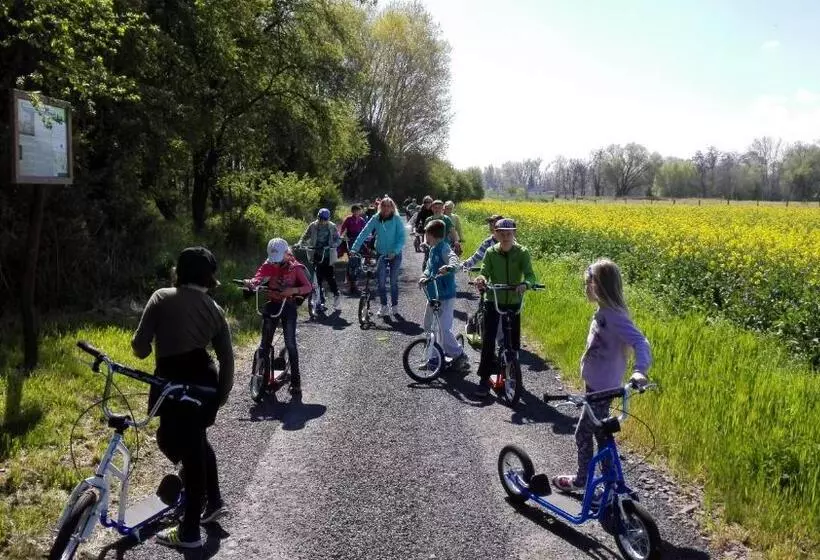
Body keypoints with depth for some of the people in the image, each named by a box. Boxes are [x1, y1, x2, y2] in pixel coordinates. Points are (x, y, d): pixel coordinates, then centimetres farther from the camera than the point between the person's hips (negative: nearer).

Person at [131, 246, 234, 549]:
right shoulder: (214, 309, 7)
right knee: (197, 442, 27)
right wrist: (221, 395, 17)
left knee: (189, 452, 3)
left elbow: (139, 345, -7)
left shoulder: (161, 298, -4)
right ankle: (214, 502, 40)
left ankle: (189, 532, 17)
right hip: (204, 383, 5)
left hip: (174, 385, -5)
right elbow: (227, 359, 6)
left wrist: (144, 352, 16)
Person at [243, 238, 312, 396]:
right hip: (272, 304, 3)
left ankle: (295, 381, -1)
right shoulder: (268, 265, -3)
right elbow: (257, 279, -20)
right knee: (265, 341, 4)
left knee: (290, 343, -6)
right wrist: (250, 283, -43)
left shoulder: (295, 267, -7)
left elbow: (308, 287, -14)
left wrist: (293, 290, -32)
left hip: (289, 306, -2)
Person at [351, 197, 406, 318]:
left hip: (395, 254, -2)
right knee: (381, 280, -5)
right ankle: (383, 306, 9)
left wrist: (394, 251, -28)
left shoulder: (396, 219, -11)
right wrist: (354, 248, -21)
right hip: (381, 253, 2)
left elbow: (402, 237, -15)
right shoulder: (375, 219, -6)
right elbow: (364, 233, -11)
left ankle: (394, 306, 18)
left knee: (393, 281, 4)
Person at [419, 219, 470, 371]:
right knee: (429, 326, 17)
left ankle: (460, 357, -1)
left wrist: (449, 266, -56)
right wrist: (424, 277, -4)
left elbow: (453, 258, -34)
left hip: (445, 296, -10)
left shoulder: (443, 248, -15)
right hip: (433, 295, 10)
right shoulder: (433, 250, 14)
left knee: (444, 329, -13)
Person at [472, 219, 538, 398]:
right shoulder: (491, 252, -5)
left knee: (514, 341, 10)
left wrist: (525, 284, -42)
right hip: (493, 301, 0)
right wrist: (481, 279, -38)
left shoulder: (522, 253, -9)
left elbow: (530, 275, -19)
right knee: (488, 340, -5)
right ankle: (484, 378, 4)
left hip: (514, 302, 0)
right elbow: (484, 272, -14)